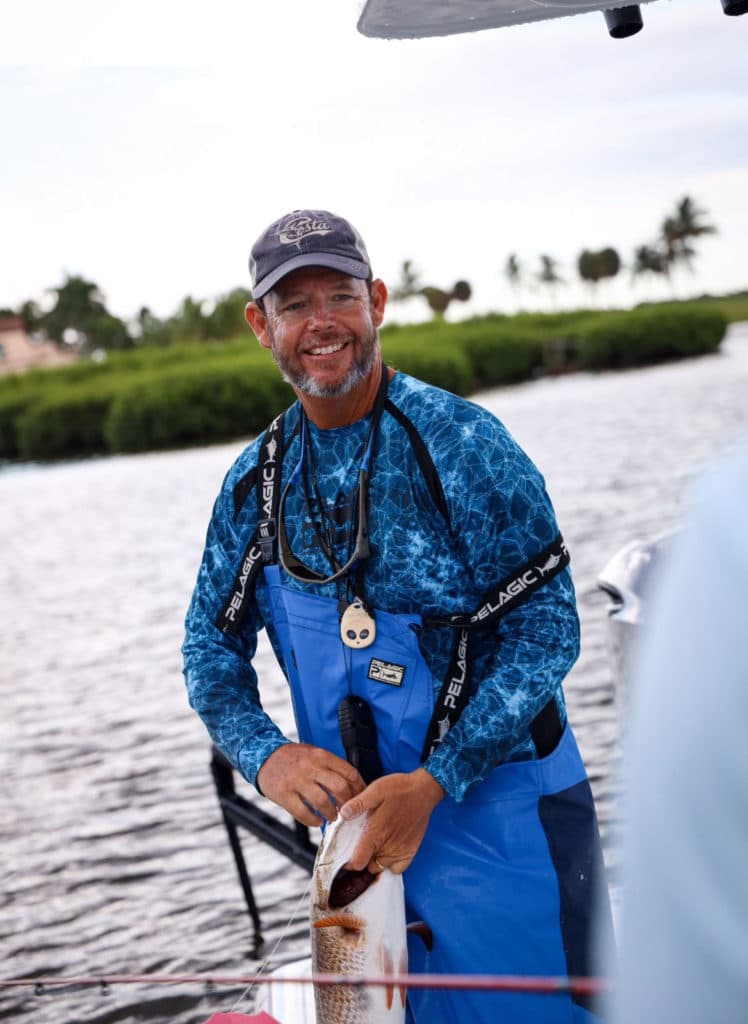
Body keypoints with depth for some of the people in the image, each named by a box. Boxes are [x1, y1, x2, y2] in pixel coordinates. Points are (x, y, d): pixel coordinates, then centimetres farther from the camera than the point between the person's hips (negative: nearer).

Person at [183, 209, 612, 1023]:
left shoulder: (459, 441, -13)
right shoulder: (256, 480, 3)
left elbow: (545, 626, -16)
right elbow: (212, 647, 8)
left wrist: (432, 784, -23)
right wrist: (268, 756, -13)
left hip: (498, 808, -4)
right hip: (360, 813, 5)